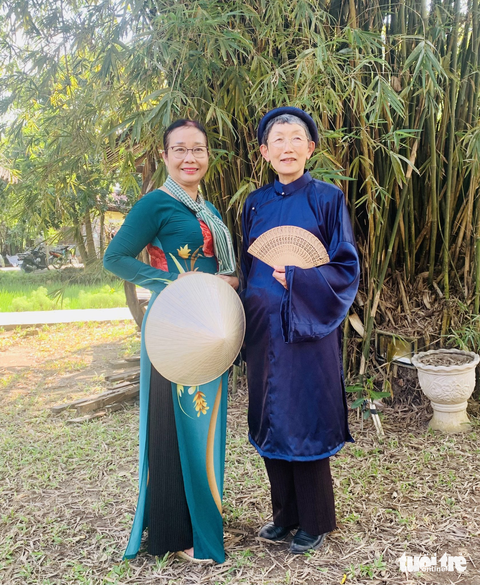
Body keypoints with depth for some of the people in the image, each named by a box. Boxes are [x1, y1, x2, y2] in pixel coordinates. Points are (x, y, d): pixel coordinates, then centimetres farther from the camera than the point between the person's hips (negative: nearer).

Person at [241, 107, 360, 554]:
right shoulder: (255, 204, 9)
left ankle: (315, 521, 22)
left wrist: (297, 280, -18)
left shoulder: (327, 199, -3)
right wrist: (245, 327, 8)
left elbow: (346, 268, -5)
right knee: (271, 420, 11)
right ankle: (286, 513, 30)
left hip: (307, 328, -4)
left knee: (306, 420, 3)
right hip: (263, 331, 5)